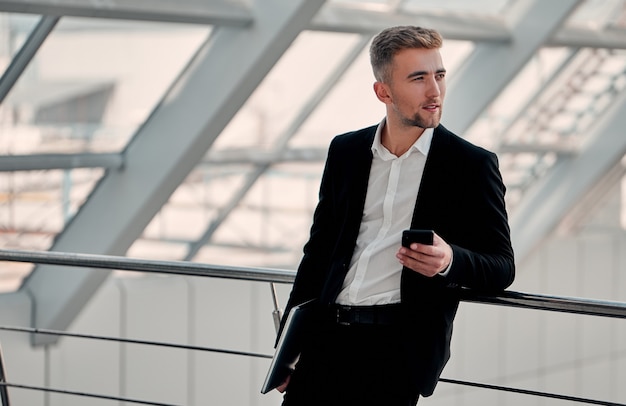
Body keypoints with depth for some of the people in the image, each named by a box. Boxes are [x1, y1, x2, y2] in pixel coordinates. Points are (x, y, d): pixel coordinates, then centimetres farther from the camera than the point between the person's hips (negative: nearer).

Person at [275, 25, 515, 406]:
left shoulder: (472, 165, 2)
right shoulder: (346, 151, 13)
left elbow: (501, 267, 3)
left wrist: (451, 260, -20)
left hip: (402, 344, -4)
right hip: (327, 335, 4)